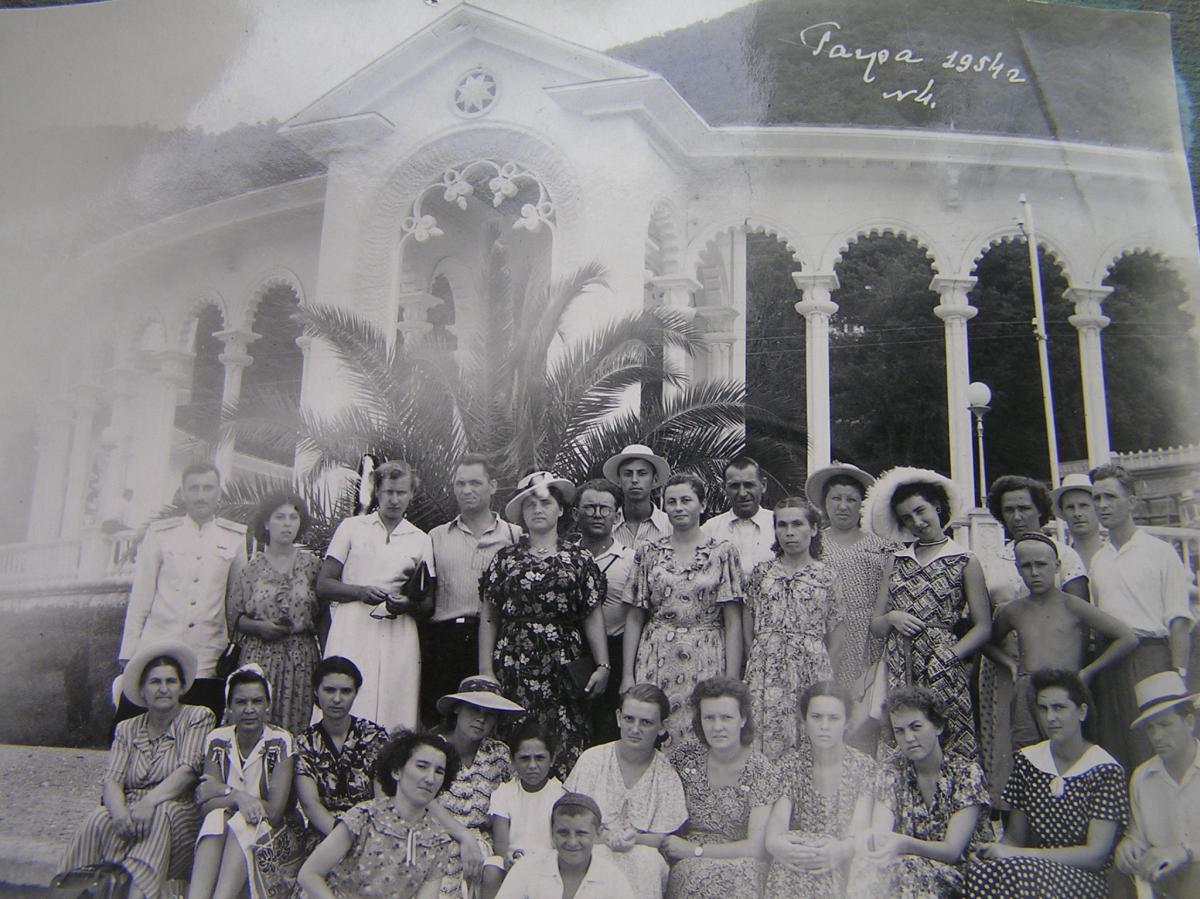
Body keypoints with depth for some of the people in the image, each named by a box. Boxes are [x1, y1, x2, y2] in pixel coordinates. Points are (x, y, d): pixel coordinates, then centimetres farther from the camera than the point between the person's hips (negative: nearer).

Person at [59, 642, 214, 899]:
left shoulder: (198, 717, 8)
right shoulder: (127, 729, 19)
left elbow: (188, 770, -7)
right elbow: (111, 781, 5)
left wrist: (149, 802, -23)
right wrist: (120, 812, -19)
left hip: (178, 816, -3)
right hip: (129, 815, 3)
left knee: (162, 813, -36)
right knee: (98, 821, -29)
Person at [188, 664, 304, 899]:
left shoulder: (280, 742, -10)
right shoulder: (217, 740, 1)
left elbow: (275, 811, -17)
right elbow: (207, 805, -8)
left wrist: (225, 792, -13)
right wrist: (238, 798, -26)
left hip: (276, 837, -2)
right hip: (223, 836, 3)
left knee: (242, 824, -32)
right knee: (216, 818, -28)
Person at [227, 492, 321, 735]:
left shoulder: (311, 563, 5)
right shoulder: (253, 567, 5)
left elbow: (323, 615, 5)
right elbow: (233, 615, 7)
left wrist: (326, 658, -1)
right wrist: (258, 627, -10)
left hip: (302, 659, 0)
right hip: (260, 657, 0)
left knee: (295, 728, -1)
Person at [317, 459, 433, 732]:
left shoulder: (420, 539, 16)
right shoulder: (352, 527, 12)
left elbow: (428, 605, 14)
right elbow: (323, 585, 6)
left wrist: (409, 604, -8)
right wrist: (361, 591, -11)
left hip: (399, 636, 2)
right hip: (353, 633, -1)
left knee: (395, 718, -5)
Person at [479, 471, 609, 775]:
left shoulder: (580, 560, 8)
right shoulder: (505, 559, 9)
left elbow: (593, 616, 6)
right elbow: (489, 618, 8)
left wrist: (603, 665, -1)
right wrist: (485, 670, 2)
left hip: (564, 669, 0)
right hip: (512, 667, 1)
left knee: (566, 749, -6)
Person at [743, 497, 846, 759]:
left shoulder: (826, 576, 3)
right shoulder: (761, 572, 8)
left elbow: (835, 631, 4)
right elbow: (748, 620, 10)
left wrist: (826, 673, -2)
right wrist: (754, 661, 2)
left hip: (811, 668, -1)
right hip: (765, 666, 1)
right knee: (765, 735, 0)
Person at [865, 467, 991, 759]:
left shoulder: (965, 562, 4)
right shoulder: (895, 562, 14)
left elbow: (983, 627, -1)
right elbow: (874, 626, 14)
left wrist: (948, 656, -11)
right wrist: (890, 618, -7)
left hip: (944, 672, -3)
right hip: (897, 672, 3)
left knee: (949, 756, -5)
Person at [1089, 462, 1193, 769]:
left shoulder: (1159, 551, 1)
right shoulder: (1097, 561, 16)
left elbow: (1179, 620, -5)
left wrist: (1178, 675, -14)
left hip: (1150, 656, -5)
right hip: (1108, 661, 5)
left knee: (1153, 752, -7)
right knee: (1114, 755, 7)